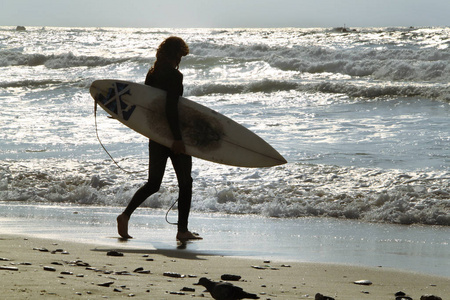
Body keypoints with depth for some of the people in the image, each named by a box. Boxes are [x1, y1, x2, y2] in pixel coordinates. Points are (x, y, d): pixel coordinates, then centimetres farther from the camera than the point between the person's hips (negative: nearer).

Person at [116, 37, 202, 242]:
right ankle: (182, 230, 5)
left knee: (153, 183, 15)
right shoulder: (174, 76, -14)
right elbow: (171, 108, -22)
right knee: (185, 182, 5)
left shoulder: (152, 74, 7)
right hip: (171, 133, -7)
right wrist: (177, 138, -22)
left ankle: (126, 214, -2)